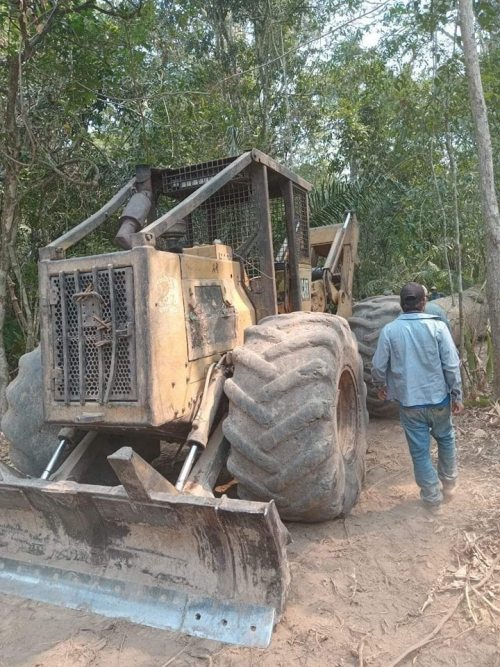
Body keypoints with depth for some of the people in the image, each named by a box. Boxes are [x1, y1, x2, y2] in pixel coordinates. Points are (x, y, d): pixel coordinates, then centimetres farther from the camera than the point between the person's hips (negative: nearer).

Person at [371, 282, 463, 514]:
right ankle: (449, 484, 42)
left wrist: (381, 386, 15)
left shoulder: (389, 330, -9)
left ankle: (432, 498, 22)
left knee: (420, 451, 11)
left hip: (409, 402, -1)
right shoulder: (438, 327, -10)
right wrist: (456, 395, 1)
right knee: (445, 439, 26)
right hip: (438, 398, 1)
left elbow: (378, 367, -4)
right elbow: (452, 365, -10)